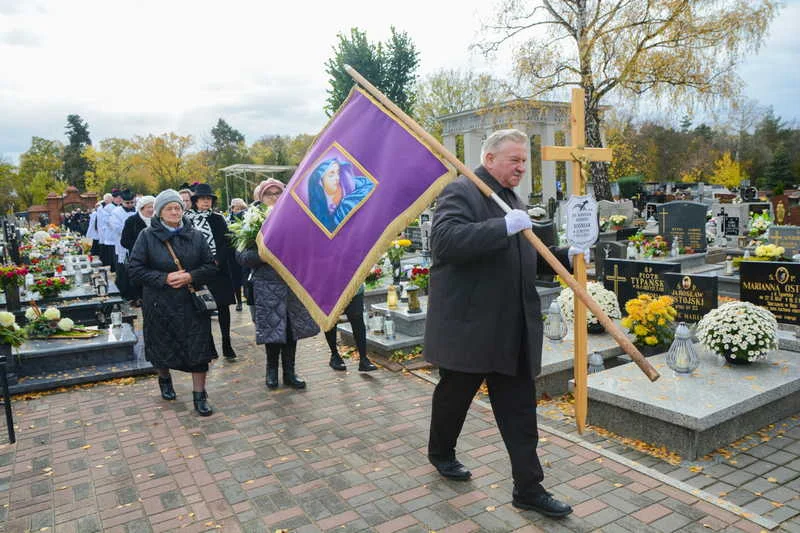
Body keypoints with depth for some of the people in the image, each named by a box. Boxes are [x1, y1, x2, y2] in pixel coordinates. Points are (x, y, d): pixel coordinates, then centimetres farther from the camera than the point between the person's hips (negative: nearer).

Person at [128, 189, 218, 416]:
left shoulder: (195, 235, 2)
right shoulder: (147, 237, -4)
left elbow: (211, 266, 2)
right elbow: (134, 269, -6)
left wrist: (191, 276, -16)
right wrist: (164, 278, -17)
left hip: (192, 303, 1)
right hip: (159, 304, -1)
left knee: (198, 348, -2)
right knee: (163, 347, 14)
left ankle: (199, 395, 9)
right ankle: (164, 379, 44)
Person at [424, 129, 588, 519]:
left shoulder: (512, 199, 17)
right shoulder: (460, 192, -10)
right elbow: (445, 240, -28)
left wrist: (565, 256, 10)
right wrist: (504, 226, -31)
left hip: (513, 329, 7)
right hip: (469, 325, -7)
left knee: (520, 411, 8)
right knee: (454, 395, 15)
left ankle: (529, 489, 18)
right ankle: (440, 453, 41)